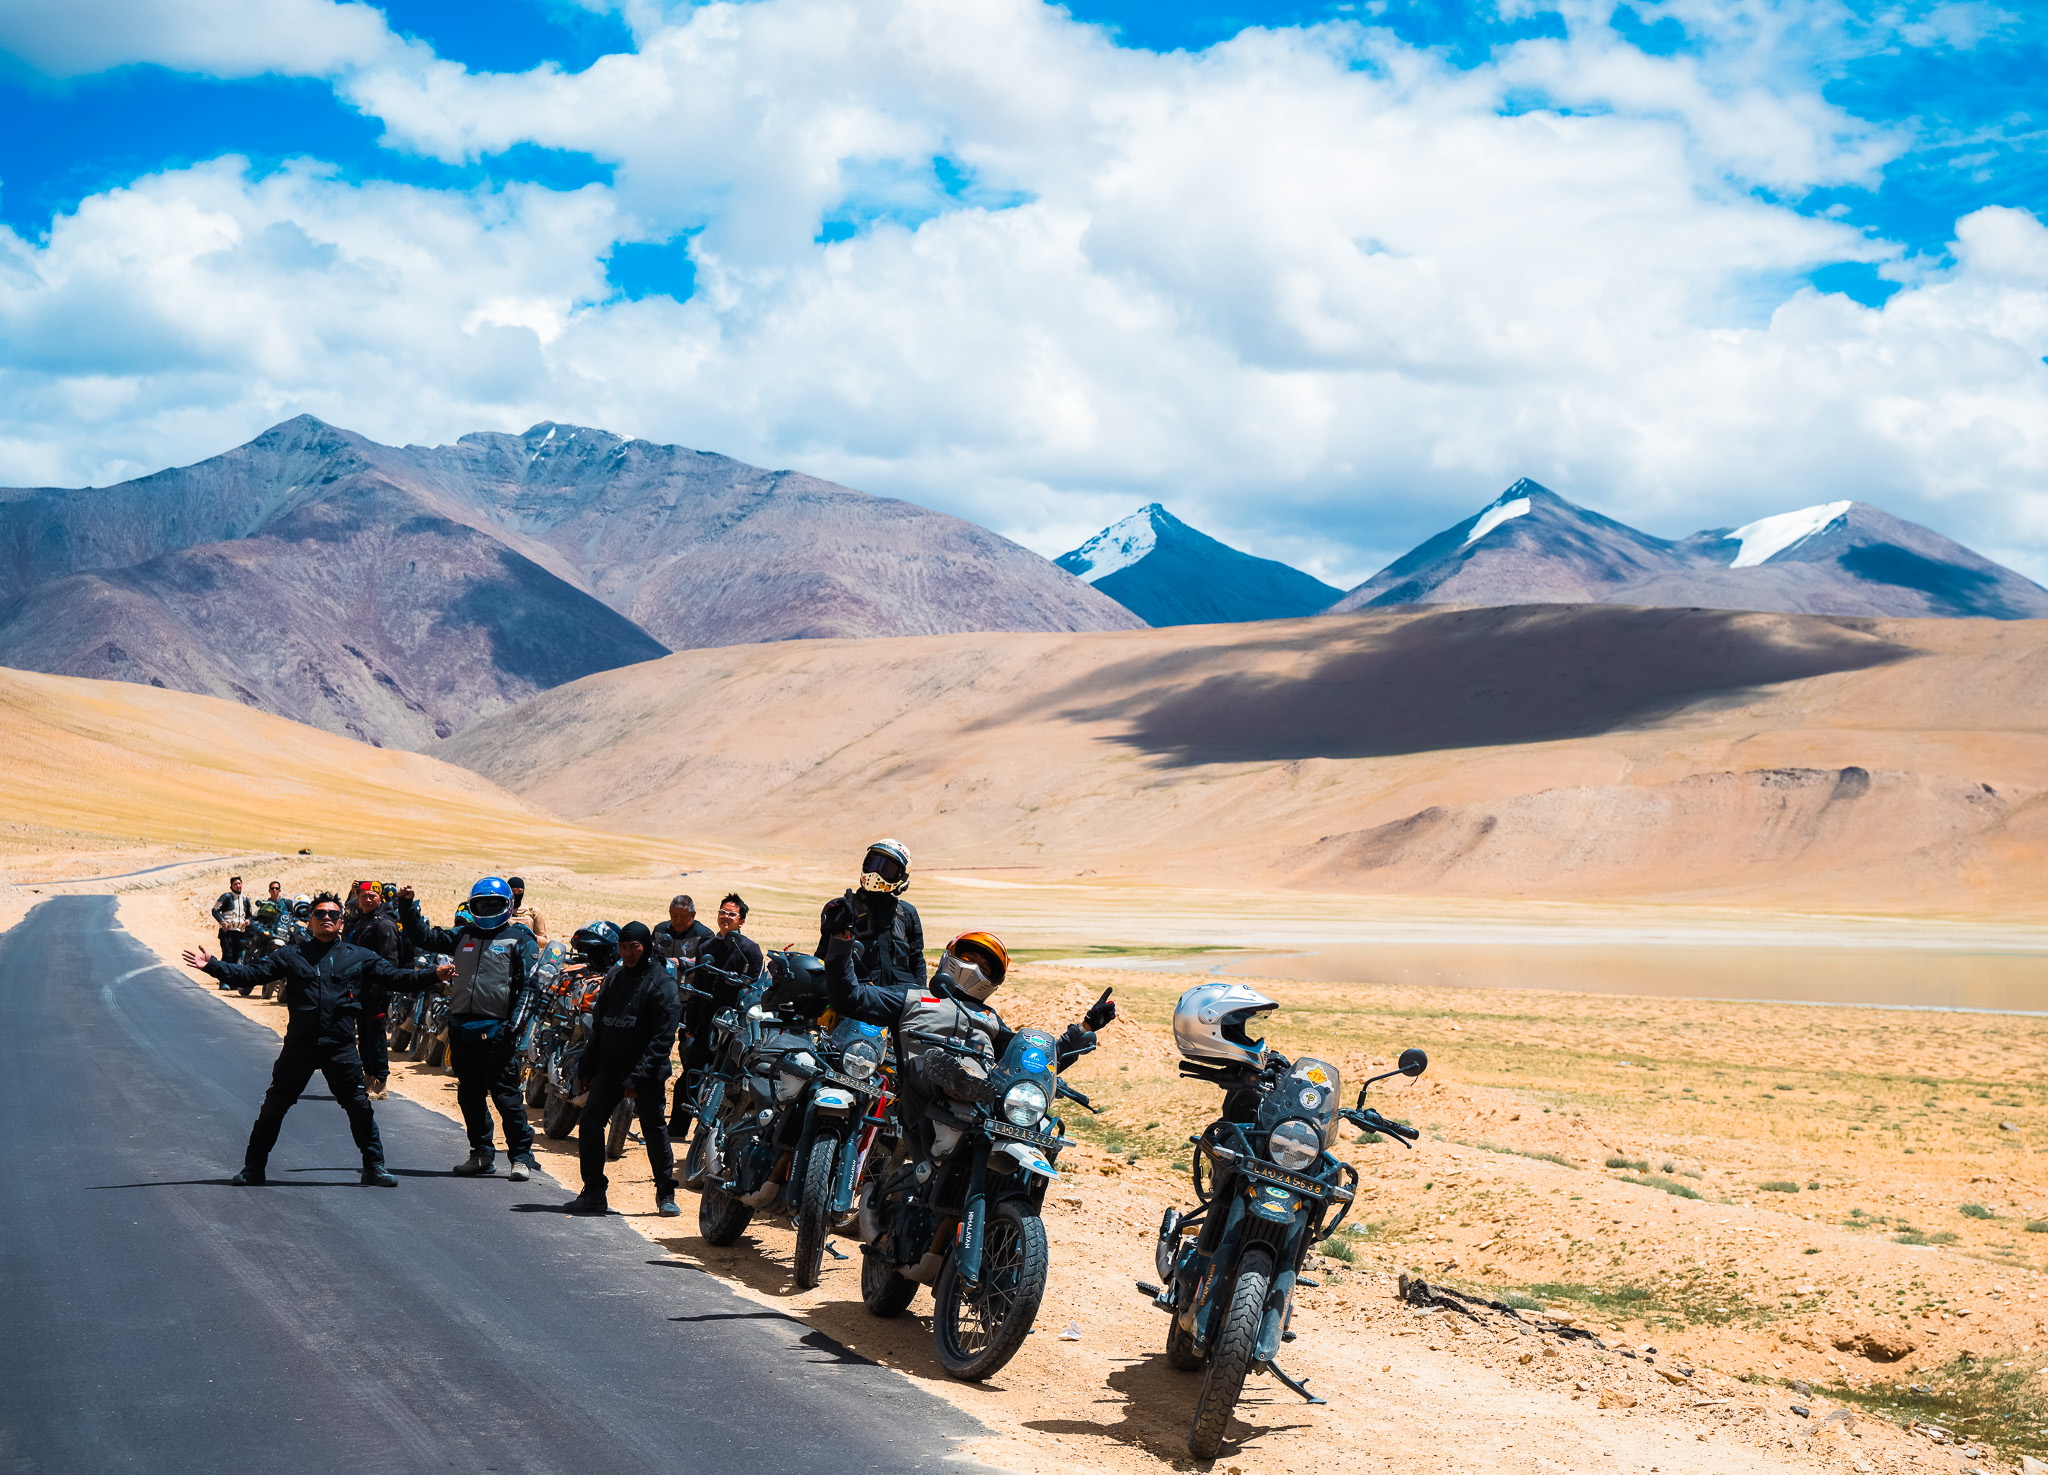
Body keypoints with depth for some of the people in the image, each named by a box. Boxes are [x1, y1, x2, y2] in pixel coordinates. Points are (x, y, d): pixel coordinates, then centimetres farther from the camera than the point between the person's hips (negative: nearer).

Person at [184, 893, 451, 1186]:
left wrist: (434, 975, -3)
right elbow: (251, 974, 7)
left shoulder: (359, 957, 9)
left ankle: (374, 1169, 13)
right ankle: (254, 1169, 19)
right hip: (299, 1045, 0)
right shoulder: (291, 955, 8)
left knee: (359, 1107, 0)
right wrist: (211, 965, -3)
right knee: (273, 1106, 5)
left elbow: (396, 978, 8)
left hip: (341, 1047, 0)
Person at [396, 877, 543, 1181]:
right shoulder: (464, 935, 15)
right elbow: (424, 937, 23)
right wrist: (407, 907, 9)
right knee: (469, 1094, 11)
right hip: (461, 1027, 6)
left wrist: (514, 1026, -14)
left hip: (496, 1030, -6)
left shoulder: (520, 940, 0)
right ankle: (482, 1153, 22)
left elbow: (530, 987, -5)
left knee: (506, 1094, -6)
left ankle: (522, 1155, 1)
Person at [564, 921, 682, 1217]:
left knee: (654, 1129, -1)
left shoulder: (661, 983, -8)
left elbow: (662, 1038, -14)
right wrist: (584, 1067, 13)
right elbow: (599, 1024, 19)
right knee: (590, 1123, -3)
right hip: (608, 1067, 6)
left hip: (645, 1071, -6)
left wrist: (638, 1077, -20)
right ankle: (593, 1193, 5)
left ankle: (666, 1194, 12)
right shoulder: (614, 977, 13)